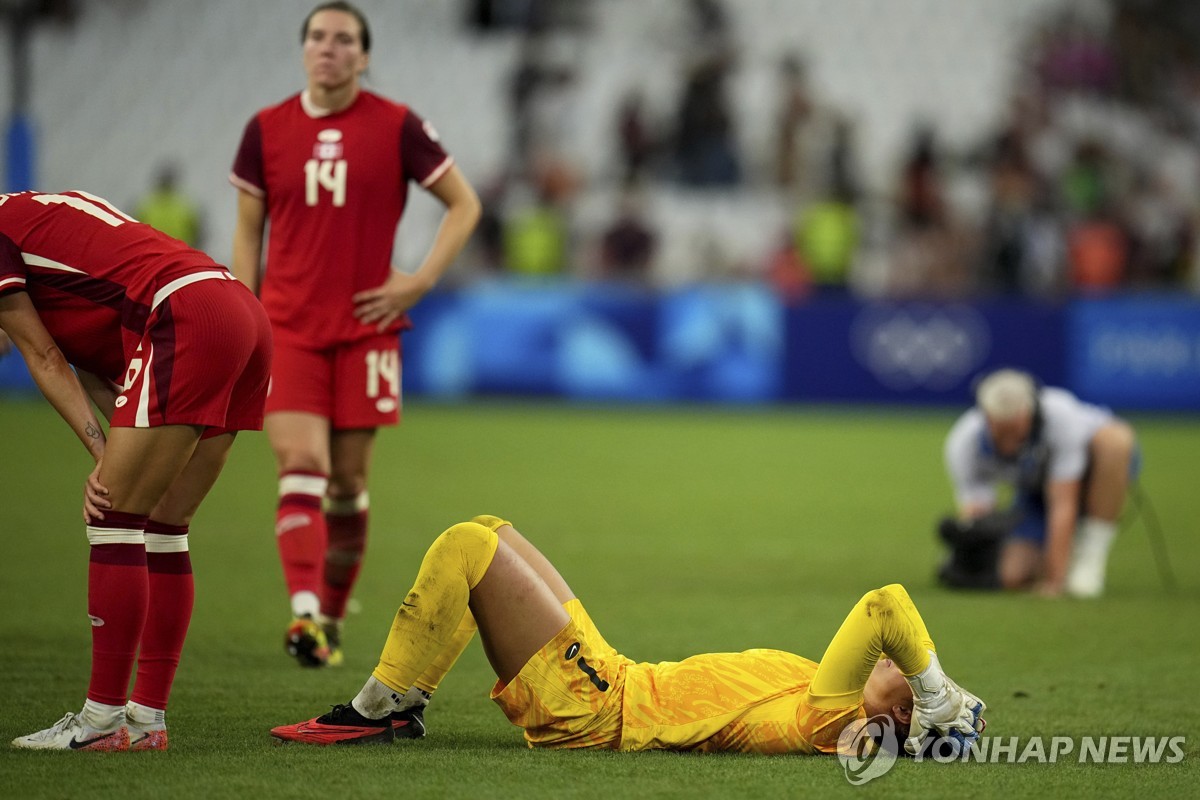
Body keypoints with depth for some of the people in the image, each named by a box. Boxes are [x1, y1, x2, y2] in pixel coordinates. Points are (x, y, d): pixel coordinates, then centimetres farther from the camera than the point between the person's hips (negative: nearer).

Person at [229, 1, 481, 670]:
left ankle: (333, 618, 22)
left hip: (365, 328, 0)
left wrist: (421, 281, -5)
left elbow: (464, 202, 5)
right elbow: (248, 232, 12)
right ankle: (304, 613, -26)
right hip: (288, 328, 0)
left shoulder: (396, 126, -2)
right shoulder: (267, 130, 4)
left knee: (348, 481, 6)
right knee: (300, 465, -15)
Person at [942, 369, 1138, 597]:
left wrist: (1055, 580, -38)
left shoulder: (1060, 415, -38)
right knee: (1013, 576, -23)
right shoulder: (962, 444, -28)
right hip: (1035, 492, 2)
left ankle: (1090, 554, -22)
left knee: (1114, 438, -37)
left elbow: (1063, 506, -37)